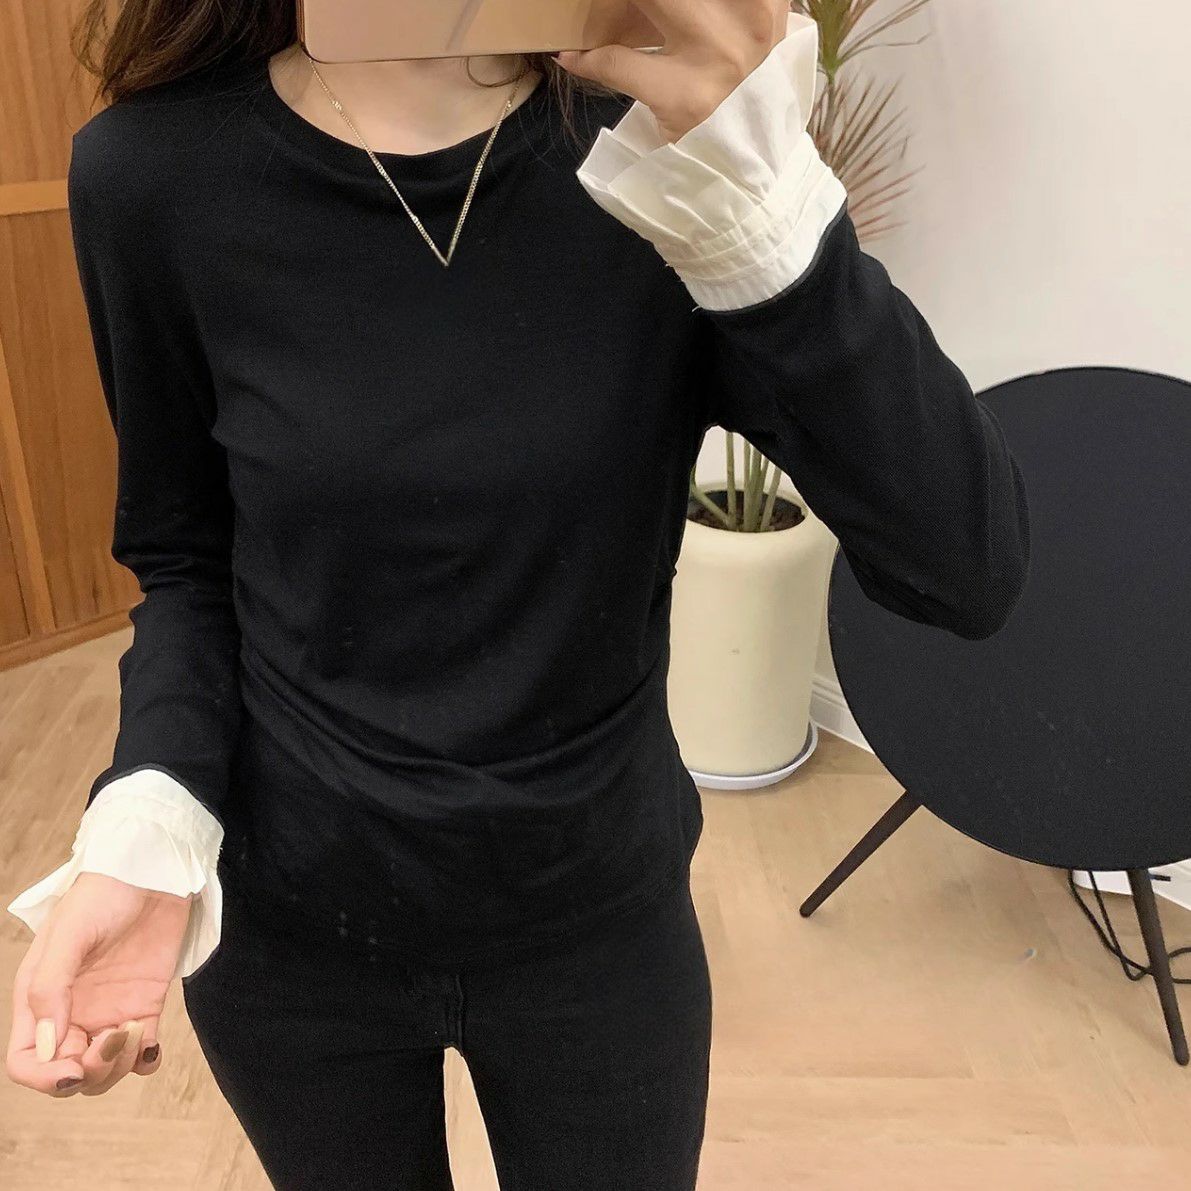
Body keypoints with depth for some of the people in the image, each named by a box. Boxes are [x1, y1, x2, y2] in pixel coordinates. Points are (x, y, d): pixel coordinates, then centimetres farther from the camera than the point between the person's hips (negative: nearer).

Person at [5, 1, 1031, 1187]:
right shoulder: (155, 176, -14)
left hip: (602, 916, 0)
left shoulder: (671, 137, -15)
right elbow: (186, 558, 0)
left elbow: (969, 571, -20)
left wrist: (760, 200, -32)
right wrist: (144, 823, -17)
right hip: (287, 926, 1)